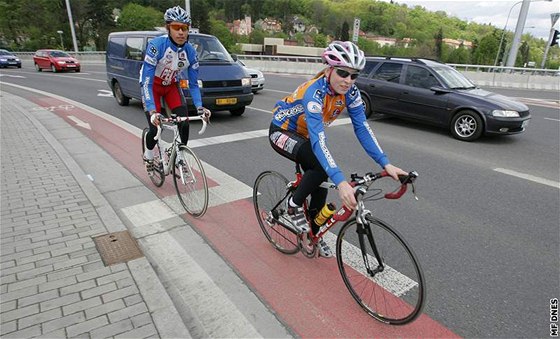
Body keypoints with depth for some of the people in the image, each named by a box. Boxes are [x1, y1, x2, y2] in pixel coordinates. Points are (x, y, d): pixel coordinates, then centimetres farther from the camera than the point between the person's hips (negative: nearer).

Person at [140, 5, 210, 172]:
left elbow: (193, 84, -11)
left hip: (171, 85, 4)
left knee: (184, 122, -14)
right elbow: (147, 82, -32)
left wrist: (199, 107, -25)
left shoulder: (190, 51, -18)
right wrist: (152, 111, -43)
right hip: (152, 85, -3)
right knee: (155, 127, -11)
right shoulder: (156, 45, -31)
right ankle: (148, 157, 21)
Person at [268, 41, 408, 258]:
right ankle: (294, 205, -4)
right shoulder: (314, 92, -36)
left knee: (321, 184, 0)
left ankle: (314, 234, 22)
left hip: (304, 134, 6)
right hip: (282, 132, -6)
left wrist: (386, 164, -26)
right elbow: (318, 141, -45)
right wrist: (341, 182, -54)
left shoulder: (350, 91, -16)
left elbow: (362, 128, -17)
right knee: (321, 167, -30)